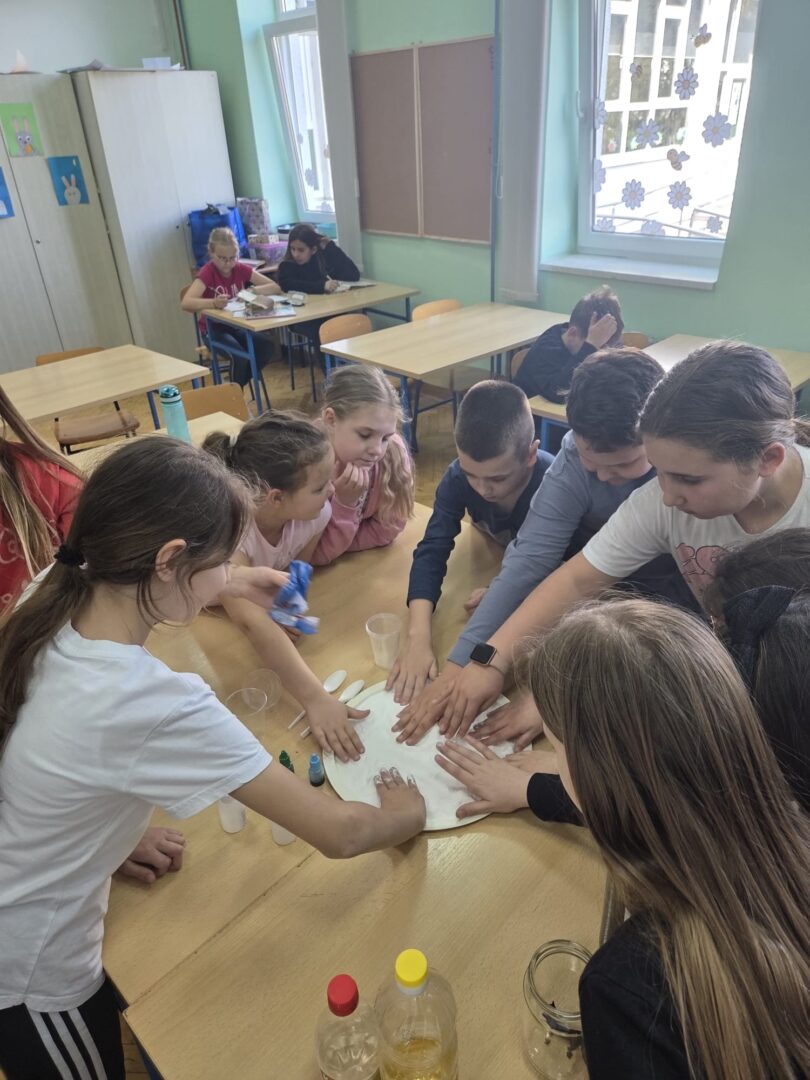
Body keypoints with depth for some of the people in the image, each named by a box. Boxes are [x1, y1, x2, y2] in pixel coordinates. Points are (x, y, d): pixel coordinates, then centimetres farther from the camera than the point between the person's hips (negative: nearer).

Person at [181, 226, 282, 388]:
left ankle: (237, 385, -1)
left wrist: (252, 291, -24)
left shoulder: (241, 269, -3)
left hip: (238, 325, 5)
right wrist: (213, 303, -46)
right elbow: (185, 303, -30)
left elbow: (275, 287, -5)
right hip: (213, 329, -5)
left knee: (266, 347, -21)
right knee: (240, 356, -32)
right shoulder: (207, 273, -16)